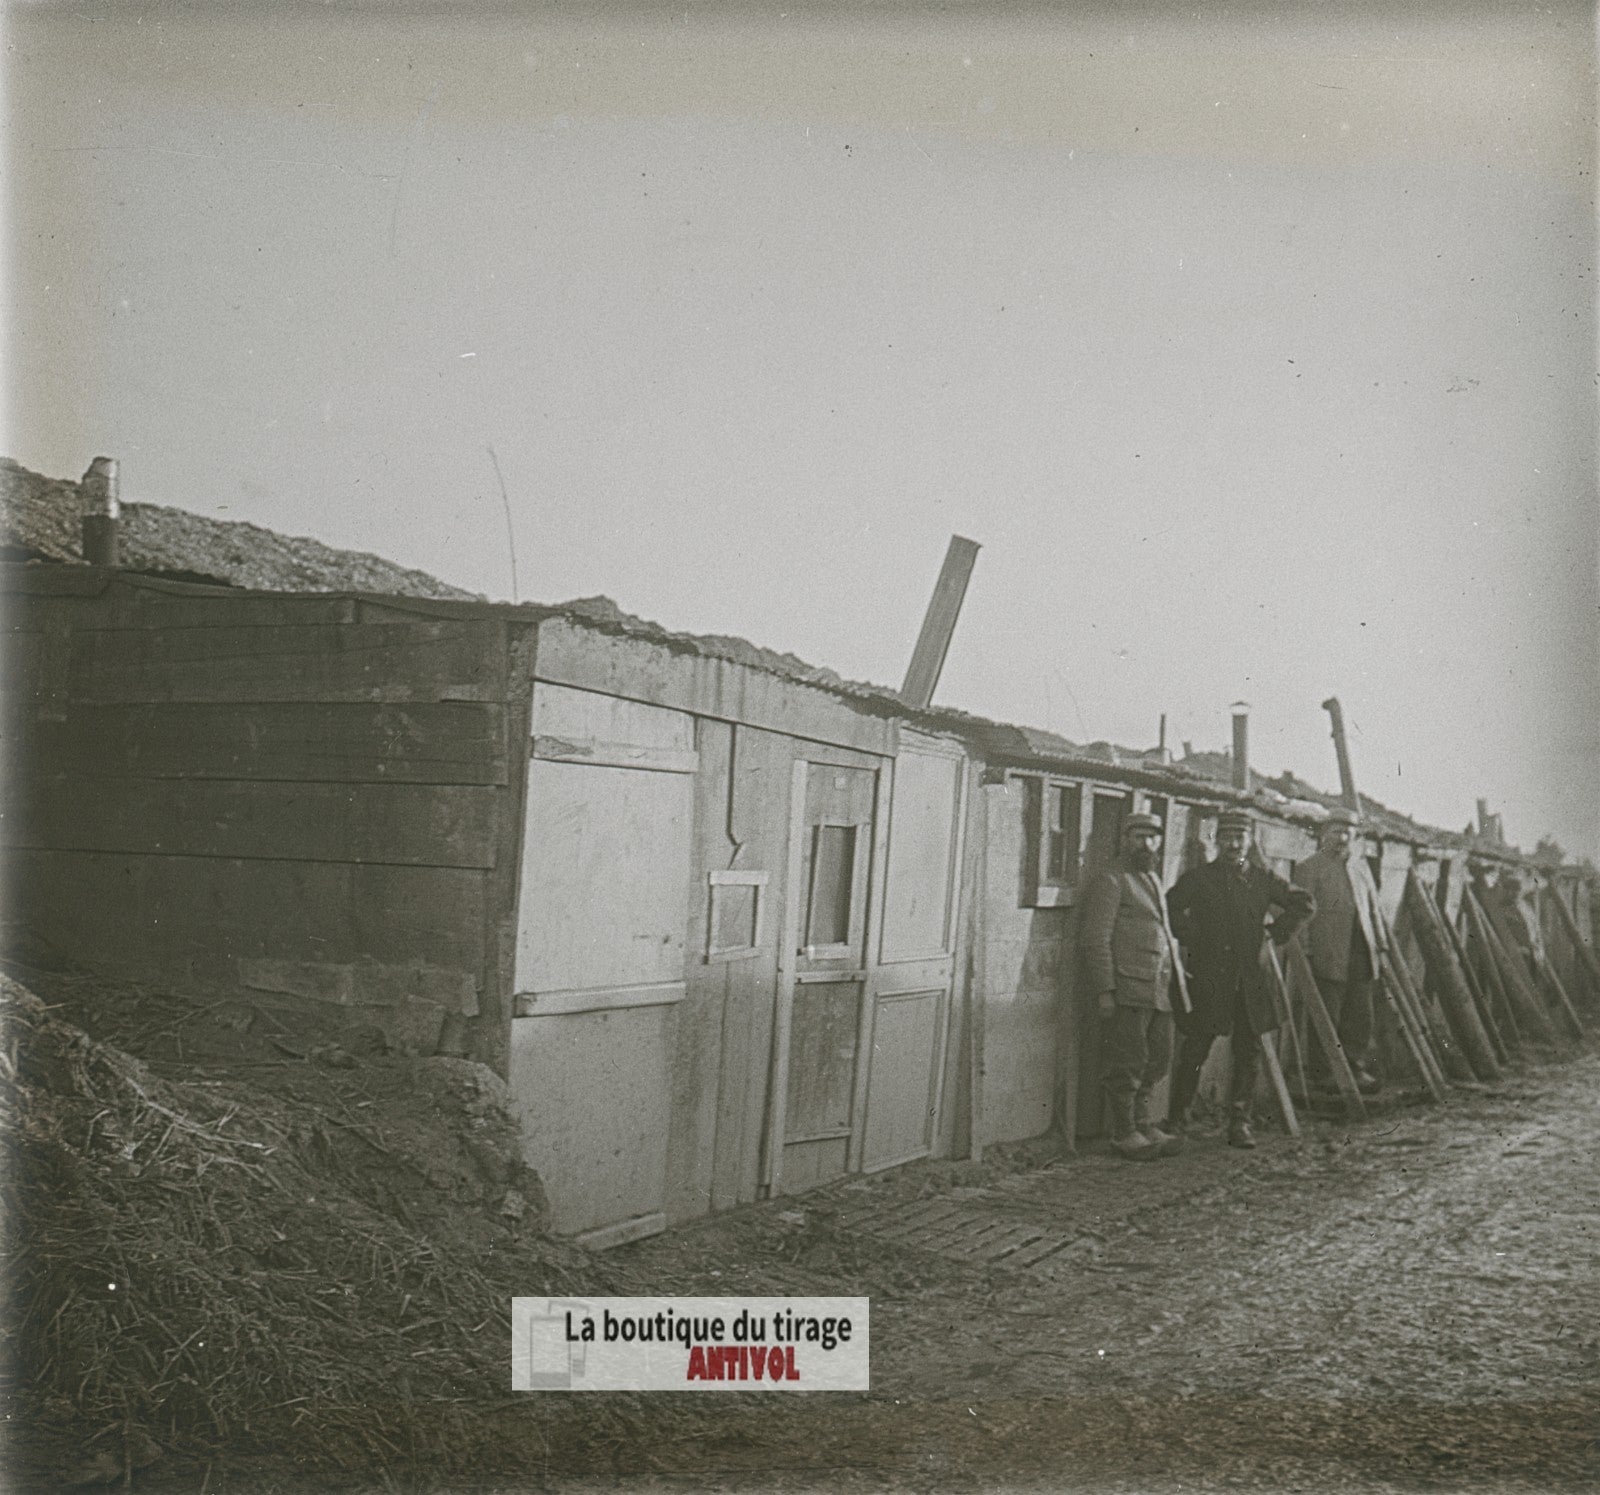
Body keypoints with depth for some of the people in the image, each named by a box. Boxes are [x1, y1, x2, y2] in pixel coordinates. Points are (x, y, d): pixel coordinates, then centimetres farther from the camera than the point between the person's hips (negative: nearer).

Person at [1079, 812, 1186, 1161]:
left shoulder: (1153, 880, 22)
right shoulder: (1110, 881, -5)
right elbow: (1096, 939, -11)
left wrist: (1176, 971, 17)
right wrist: (1104, 991, -16)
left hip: (1160, 990, 8)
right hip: (1126, 989, -8)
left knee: (1157, 1061, 11)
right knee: (1127, 1064, -2)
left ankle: (1145, 1126, 23)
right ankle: (1125, 1134, 8)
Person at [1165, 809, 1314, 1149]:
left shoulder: (1262, 877, 7)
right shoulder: (1198, 878, -2)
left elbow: (1303, 903, 16)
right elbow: (1168, 908, -2)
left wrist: (1278, 931, 8)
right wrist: (1189, 939, -5)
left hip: (1250, 980, 4)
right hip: (1207, 979, -3)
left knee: (1249, 1054, 6)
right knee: (1194, 1053, -2)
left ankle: (1240, 1122, 15)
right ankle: (1177, 1121, 8)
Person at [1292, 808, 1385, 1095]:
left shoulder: (1361, 867, 19)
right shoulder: (1310, 867, -1)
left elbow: (1373, 908, 23)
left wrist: (1379, 944, 15)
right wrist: (1304, 950, -12)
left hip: (1360, 953, 6)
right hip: (1327, 955, -6)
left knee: (1361, 1016, 4)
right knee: (1327, 1017, -3)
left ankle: (1357, 1068, 12)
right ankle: (1323, 1073, 3)